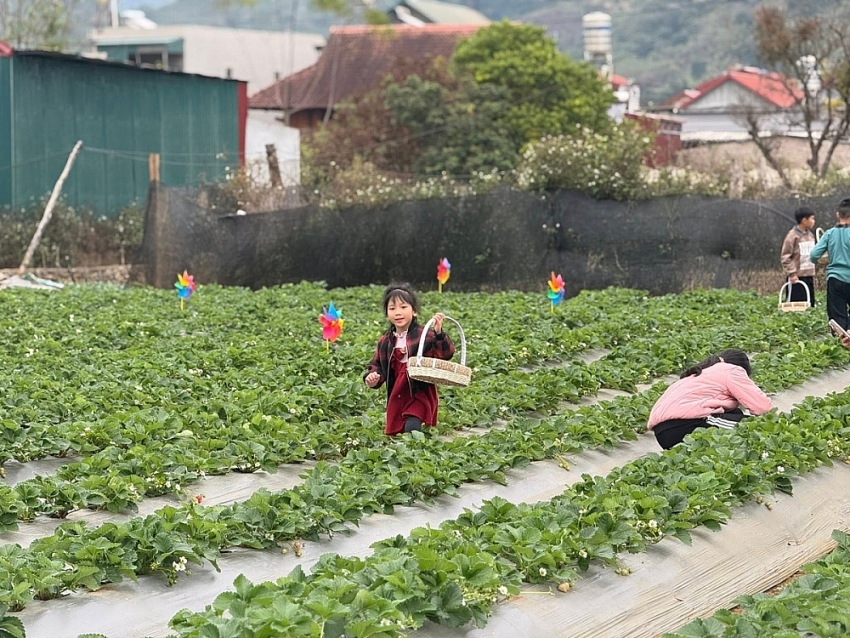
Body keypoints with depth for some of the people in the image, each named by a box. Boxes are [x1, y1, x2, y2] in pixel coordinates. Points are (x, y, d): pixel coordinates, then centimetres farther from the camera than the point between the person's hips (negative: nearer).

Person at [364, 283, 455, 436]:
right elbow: (377, 365, 12)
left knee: (412, 427, -25)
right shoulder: (385, 342, 6)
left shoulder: (425, 335, -10)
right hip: (396, 397, 5)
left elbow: (446, 354, -19)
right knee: (395, 433, 9)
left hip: (420, 394, -5)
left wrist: (439, 333, -36)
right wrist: (372, 378, -9)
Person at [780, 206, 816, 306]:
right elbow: (785, 256, -12)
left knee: (810, 304, 9)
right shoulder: (792, 236, -11)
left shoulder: (810, 235, 12)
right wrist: (792, 273, -17)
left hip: (809, 276, 8)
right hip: (797, 278, -8)